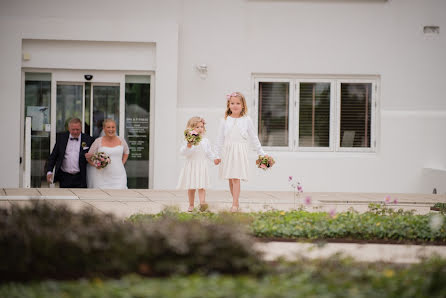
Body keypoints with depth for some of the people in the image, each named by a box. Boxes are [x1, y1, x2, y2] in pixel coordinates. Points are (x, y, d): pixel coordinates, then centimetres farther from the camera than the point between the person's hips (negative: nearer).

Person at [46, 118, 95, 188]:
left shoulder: (88, 140, 1)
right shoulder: (61, 137, 6)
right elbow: (53, 156, 8)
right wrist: (49, 171, -1)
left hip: (80, 179, -2)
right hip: (64, 178, 2)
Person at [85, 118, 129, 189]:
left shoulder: (121, 140, 7)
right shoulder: (98, 141, 0)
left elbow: (126, 152, 27)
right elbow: (89, 157, 7)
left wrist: (122, 163, 12)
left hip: (118, 177, 2)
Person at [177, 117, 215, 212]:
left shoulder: (205, 141, 7)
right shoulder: (188, 141, -4)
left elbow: (209, 153, 12)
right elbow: (182, 152, -13)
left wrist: (214, 158, -3)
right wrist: (188, 146, -28)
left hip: (202, 166, 1)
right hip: (191, 166, -1)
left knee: (202, 186, -10)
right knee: (191, 188, 5)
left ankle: (202, 202, -23)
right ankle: (191, 205, 16)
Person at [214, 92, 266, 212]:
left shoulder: (246, 120, 1)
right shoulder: (225, 120, 4)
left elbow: (254, 138, 7)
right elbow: (220, 139, 9)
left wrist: (261, 153, 9)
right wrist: (217, 155, 7)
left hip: (240, 152, -3)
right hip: (227, 151, 3)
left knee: (236, 178, -10)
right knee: (230, 179, 7)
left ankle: (235, 204, -10)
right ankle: (235, 201, 19)